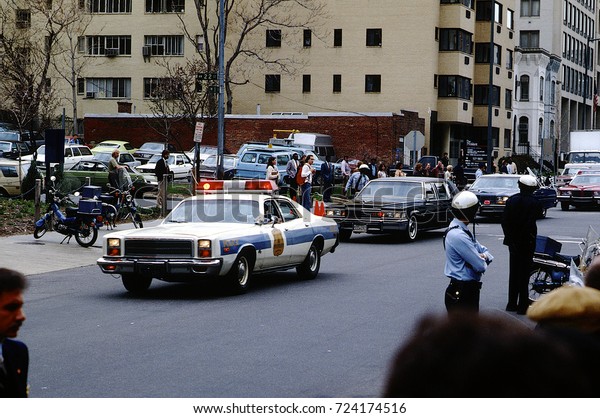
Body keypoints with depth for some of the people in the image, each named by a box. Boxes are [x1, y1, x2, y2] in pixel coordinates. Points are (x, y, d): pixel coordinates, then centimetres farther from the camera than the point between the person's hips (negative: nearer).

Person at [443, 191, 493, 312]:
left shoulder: (462, 230, 11)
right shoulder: (458, 236, -23)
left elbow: (483, 250, 16)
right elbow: (480, 266, -24)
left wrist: (483, 256, -8)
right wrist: (483, 260, 1)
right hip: (461, 292, -11)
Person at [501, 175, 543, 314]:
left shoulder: (511, 200, -1)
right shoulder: (534, 203, -14)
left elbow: (504, 220, -1)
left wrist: (509, 236, 5)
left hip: (513, 241, 4)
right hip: (527, 241, -4)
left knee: (513, 272, 15)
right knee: (524, 273, 0)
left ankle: (512, 303, 19)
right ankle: (523, 305, 0)